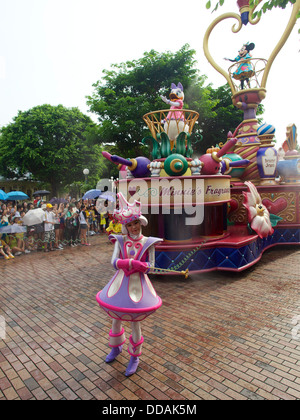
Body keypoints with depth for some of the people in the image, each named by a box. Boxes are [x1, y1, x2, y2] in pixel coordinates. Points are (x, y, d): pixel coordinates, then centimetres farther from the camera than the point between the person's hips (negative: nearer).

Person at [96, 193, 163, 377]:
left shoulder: (148, 242, -6)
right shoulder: (120, 241, -3)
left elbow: (151, 265, -7)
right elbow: (114, 261, -10)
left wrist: (135, 265, -22)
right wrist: (129, 262, -27)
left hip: (138, 285, -2)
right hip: (121, 283, 2)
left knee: (135, 322, 9)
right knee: (116, 319, 19)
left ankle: (135, 357, 31)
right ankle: (116, 347, 47)